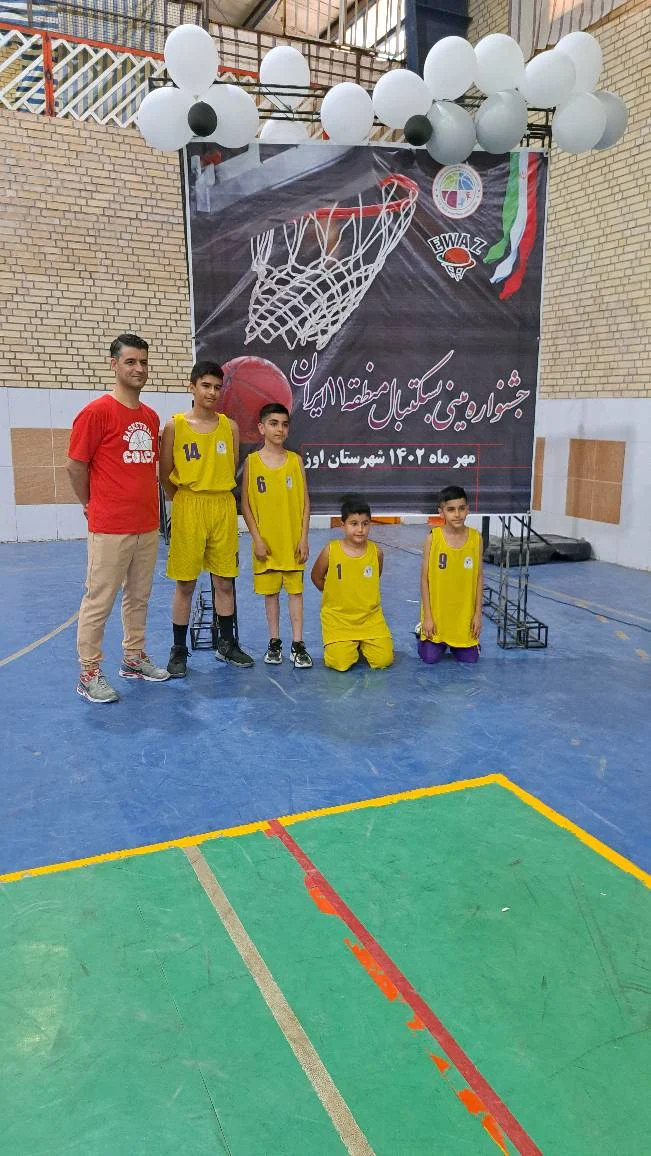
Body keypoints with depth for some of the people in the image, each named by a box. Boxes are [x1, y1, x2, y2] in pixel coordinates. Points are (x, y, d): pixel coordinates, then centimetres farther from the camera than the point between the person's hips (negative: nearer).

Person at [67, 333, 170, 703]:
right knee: (99, 601, 1)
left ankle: (134, 658, 29)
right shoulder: (96, 412, -10)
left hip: (148, 526, 7)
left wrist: (148, 503, 15)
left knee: (139, 597, 15)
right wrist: (94, 506, 4)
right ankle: (89, 673, 11)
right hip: (110, 529, -6)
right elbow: (76, 466, -6)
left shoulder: (151, 417, 11)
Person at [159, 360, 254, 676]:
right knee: (185, 583, 4)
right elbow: (165, 475, 0)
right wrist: (185, 501, 4)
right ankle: (178, 650, 15)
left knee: (224, 581, 10)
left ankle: (226, 644, 24)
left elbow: (232, 470, 11)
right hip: (188, 509, -3)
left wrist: (217, 496, 8)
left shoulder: (230, 427, 4)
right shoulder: (175, 425, -3)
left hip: (224, 509, 3)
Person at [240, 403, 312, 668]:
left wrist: (304, 538, -3)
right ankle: (274, 642, 22)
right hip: (266, 542, 0)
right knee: (270, 591, 10)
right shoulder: (252, 462, -2)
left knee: (295, 590, 5)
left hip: (293, 541, 1)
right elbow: (246, 505, -1)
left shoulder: (295, 460, 1)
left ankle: (297, 644, 12)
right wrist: (257, 539, -7)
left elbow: (305, 502, 2)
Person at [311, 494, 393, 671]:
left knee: (384, 660, -11)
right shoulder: (331, 550, -12)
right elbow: (316, 577, 5)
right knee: (341, 663, -16)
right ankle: (336, 644, 18)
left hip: (370, 618, 2)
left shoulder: (376, 552, -7)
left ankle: (362, 645, 21)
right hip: (338, 619, -2)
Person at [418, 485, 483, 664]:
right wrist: (427, 616, -8)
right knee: (430, 658, 0)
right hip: (436, 614, -2)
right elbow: (425, 579, -7)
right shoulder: (432, 538, -11)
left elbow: (479, 578, 1)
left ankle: (456, 643, 35)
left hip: (465, 614, 2)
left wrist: (478, 614, 0)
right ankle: (424, 633, 31)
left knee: (469, 658, 4)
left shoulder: (476, 538, -6)